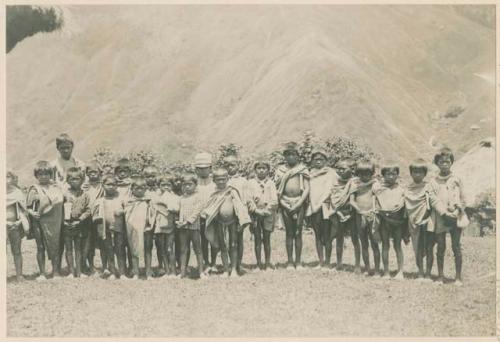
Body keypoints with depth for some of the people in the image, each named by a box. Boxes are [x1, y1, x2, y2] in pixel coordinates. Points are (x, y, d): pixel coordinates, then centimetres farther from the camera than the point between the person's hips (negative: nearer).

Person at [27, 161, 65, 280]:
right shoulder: (35, 189, -1)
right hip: (40, 222, -2)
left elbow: (60, 203, 16)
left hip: (55, 221, 2)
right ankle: (42, 273, 12)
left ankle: (56, 272, 12)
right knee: (40, 248, 4)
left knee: (55, 247, 4)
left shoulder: (56, 188, 7)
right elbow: (28, 207, 0)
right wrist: (32, 213, -18)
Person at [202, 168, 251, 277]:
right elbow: (209, 208, 10)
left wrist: (242, 221, -13)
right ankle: (226, 270, 13)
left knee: (233, 245, 1)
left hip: (232, 220, -2)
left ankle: (234, 269, 8)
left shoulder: (232, 191, -4)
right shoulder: (214, 194, 4)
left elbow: (239, 205, -7)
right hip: (220, 222, 2)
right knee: (223, 247, 6)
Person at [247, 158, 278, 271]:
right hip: (255, 214, 0)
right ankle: (259, 264, 7)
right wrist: (256, 210, -11)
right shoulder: (251, 183, 6)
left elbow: (274, 200, 0)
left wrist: (266, 210, -11)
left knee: (267, 238, 3)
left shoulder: (270, 183, 7)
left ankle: (267, 263, 9)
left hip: (268, 214, 0)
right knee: (257, 238, 2)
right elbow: (249, 198, -1)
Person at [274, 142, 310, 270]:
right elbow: (276, 189, 4)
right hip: (285, 204, 1)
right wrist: (284, 204, -8)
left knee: (298, 232, 1)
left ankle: (298, 262, 5)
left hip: (299, 203, -1)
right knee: (289, 232, 2)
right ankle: (290, 262, 6)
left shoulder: (303, 169, 4)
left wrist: (297, 205, -10)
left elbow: (307, 189, -1)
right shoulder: (280, 170, 7)